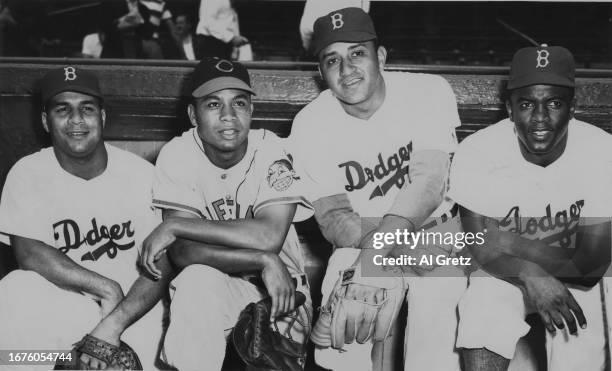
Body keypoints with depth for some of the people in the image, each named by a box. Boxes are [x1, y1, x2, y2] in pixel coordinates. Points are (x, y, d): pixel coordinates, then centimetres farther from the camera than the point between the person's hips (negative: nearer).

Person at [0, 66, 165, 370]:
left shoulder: (141, 174, -4)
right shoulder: (27, 174, -3)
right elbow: (28, 252, -15)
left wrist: (115, 322, -23)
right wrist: (107, 288, -22)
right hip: (58, 301, 2)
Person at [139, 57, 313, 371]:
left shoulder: (270, 150, -11)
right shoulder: (177, 155, -9)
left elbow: (269, 236, -25)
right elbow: (182, 253, -17)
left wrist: (175, 226, -23)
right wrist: (263, 260, -26)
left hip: (279, 287, 0)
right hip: (210, 290, 0)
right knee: (196, 279, -31)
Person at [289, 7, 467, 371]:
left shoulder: (429, 91, -15)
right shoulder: (309, 126, -9)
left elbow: (428, 182, -26)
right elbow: (332, 216, -12)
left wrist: (377, 252, -39)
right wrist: (373, 241, -32)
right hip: (358, 242, 2)